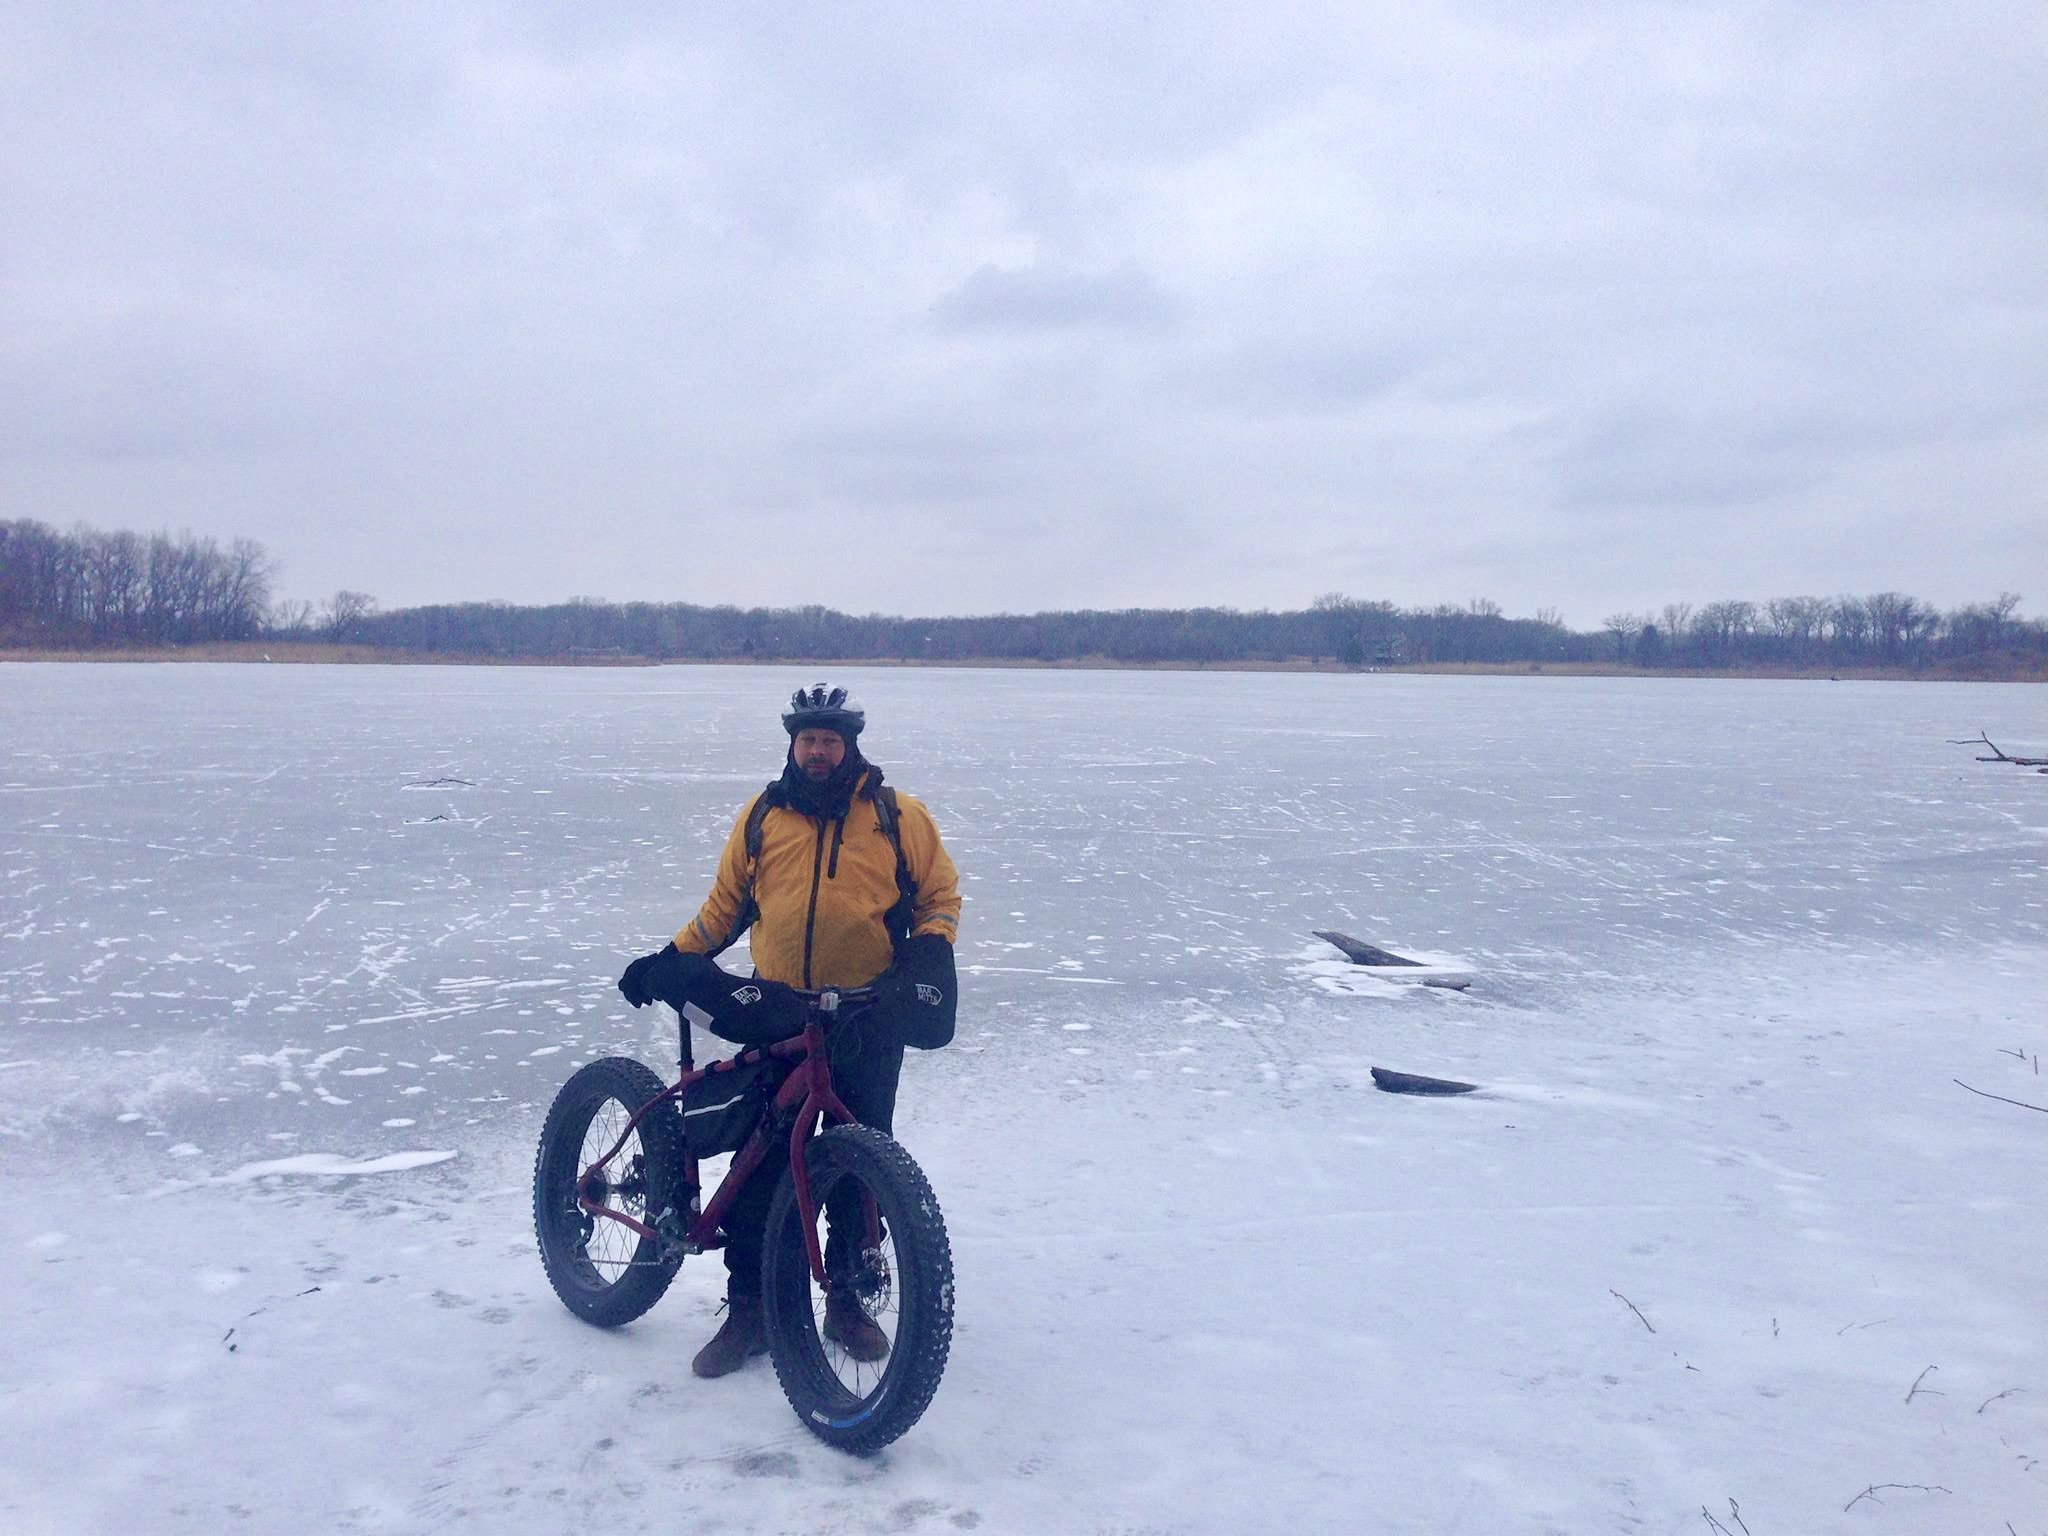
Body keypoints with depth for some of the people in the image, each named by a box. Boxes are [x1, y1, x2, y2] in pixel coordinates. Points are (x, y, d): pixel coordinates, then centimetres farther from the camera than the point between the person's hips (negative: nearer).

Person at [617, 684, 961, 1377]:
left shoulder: (898, 817, 1)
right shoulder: (762, 816, 6)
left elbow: (940, 894, 8)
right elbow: (724, 904, 15)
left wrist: (931, 951, -10)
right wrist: (669, 959, 9)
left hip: (868, 1022, -1)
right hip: (774, 1015, 1)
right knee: (759, 1163, 2)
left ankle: (849, 1300, 22)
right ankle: (747, 1307, 14)